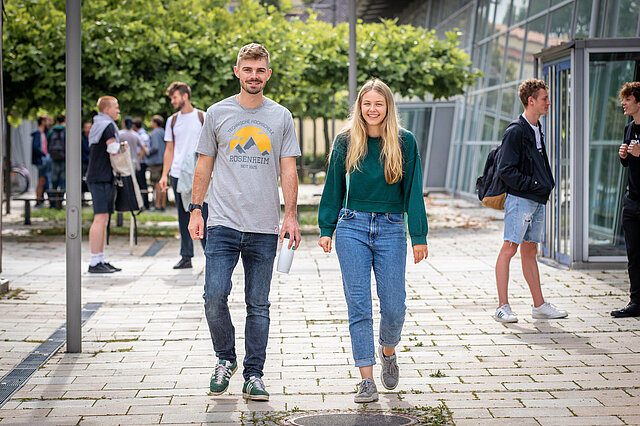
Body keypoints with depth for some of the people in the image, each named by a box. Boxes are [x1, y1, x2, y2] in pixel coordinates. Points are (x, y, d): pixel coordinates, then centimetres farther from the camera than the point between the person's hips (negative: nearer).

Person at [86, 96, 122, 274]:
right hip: (101, 178, -10)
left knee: (103, 219, 11)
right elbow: (113, 151, -16)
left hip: (104, 178, 10)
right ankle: (95, 262, -13)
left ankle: (100, 260, 14)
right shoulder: (108, 126, -10)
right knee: (101, 218, -12)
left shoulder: (97, 125, 21)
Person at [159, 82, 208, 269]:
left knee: (202, 215, -7)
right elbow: (169, 150, 16)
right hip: (178, 175, 4)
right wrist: (164, 175, 8)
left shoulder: (202, 117, 3)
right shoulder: (172, 121, 14)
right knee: (183, 217, 6)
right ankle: (186, 257, 11)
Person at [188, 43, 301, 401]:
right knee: (215, 295, -10)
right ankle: (225, 359, 14)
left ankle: (254, 375, 13)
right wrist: (196, 210, 4)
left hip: (264, 227, 0)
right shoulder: (217, 113, 7)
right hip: (223, 223, 0)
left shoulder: (281, 117, 7)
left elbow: (289, 171, 5)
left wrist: (291, 216, -5)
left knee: (258, 304, 4)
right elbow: (205, 165, 11)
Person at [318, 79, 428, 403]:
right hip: (352, 228, 1)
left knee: (393, 307, 1)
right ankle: (367, 380, 4)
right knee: (359, 307, -2)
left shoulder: (404, 142, 0)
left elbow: (413, 190, 1)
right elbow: (334, 188, 11)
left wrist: (419, 236, -1)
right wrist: (326, 229, 7)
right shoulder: (346, 141, 4)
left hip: (391, 230, 0)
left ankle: (388, 352, 34)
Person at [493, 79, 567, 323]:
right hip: (519, 199, -9)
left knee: (530, 251, 13)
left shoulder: (536, 130, 16)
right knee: (509, 249, -6)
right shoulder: (516, 131, -12)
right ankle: (502, 307, -4)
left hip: (537, 200, 9)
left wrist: (547, 185, 10)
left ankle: (539, 305, 16)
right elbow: (505, 170, -17)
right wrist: (533, 185, -16)